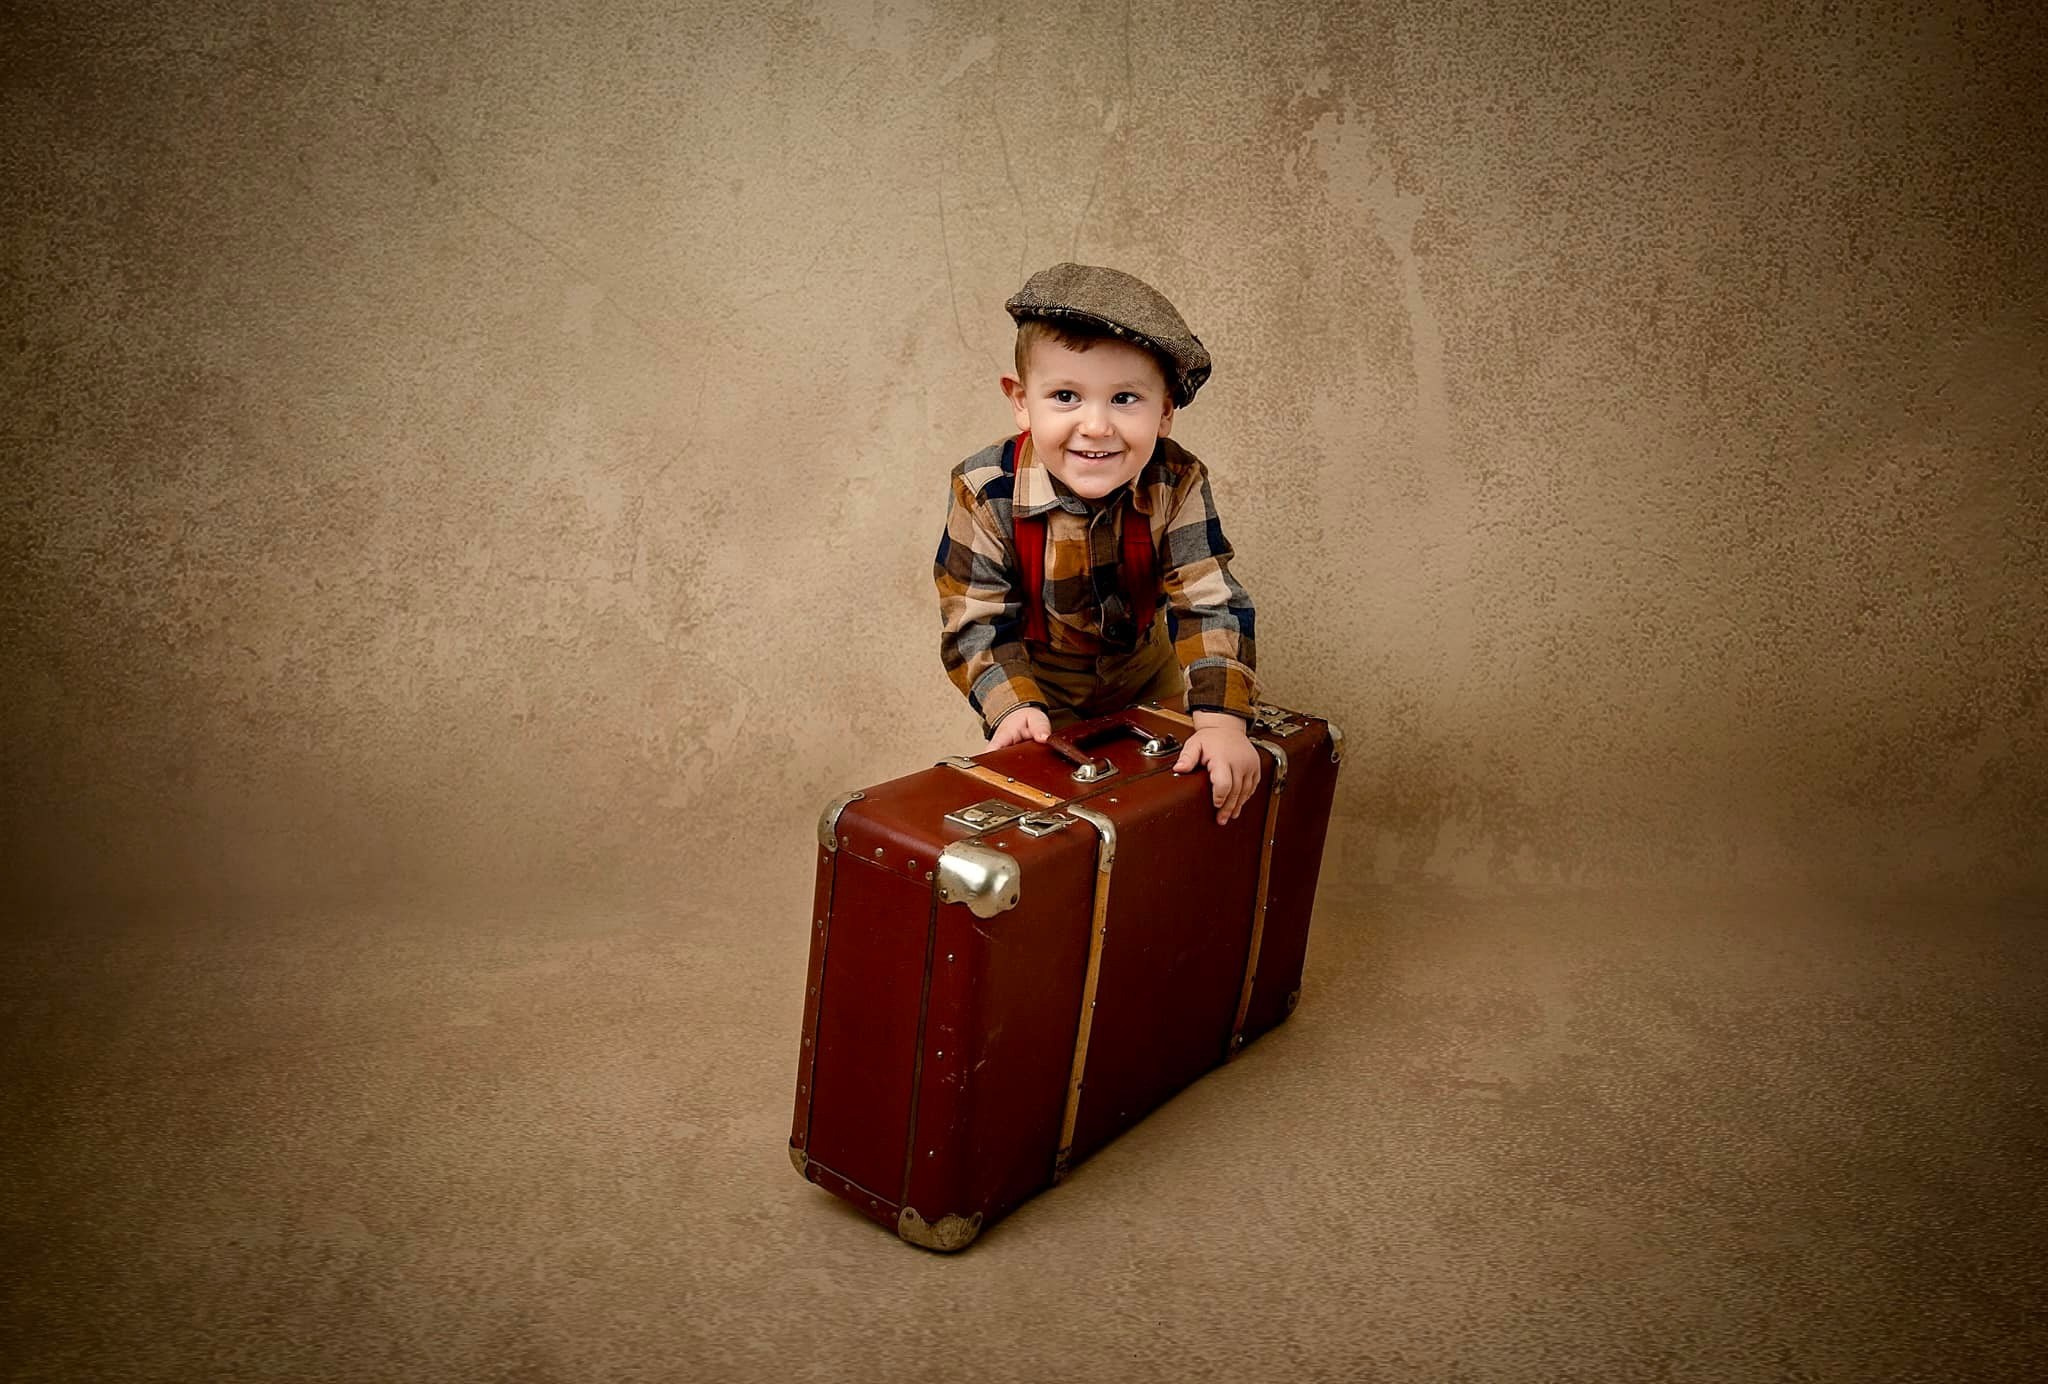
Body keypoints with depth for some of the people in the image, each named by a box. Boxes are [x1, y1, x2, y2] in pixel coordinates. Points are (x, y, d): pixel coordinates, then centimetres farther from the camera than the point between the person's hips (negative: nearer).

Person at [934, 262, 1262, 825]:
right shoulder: (985, 490, -28)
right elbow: (977, 620, -23)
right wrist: (1016, 708, -37)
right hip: (1034, 682, -2)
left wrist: (1221, 720, -38)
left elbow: (1211, 604, -26)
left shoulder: (1177, 484, -26)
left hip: (1146, 678, 2)